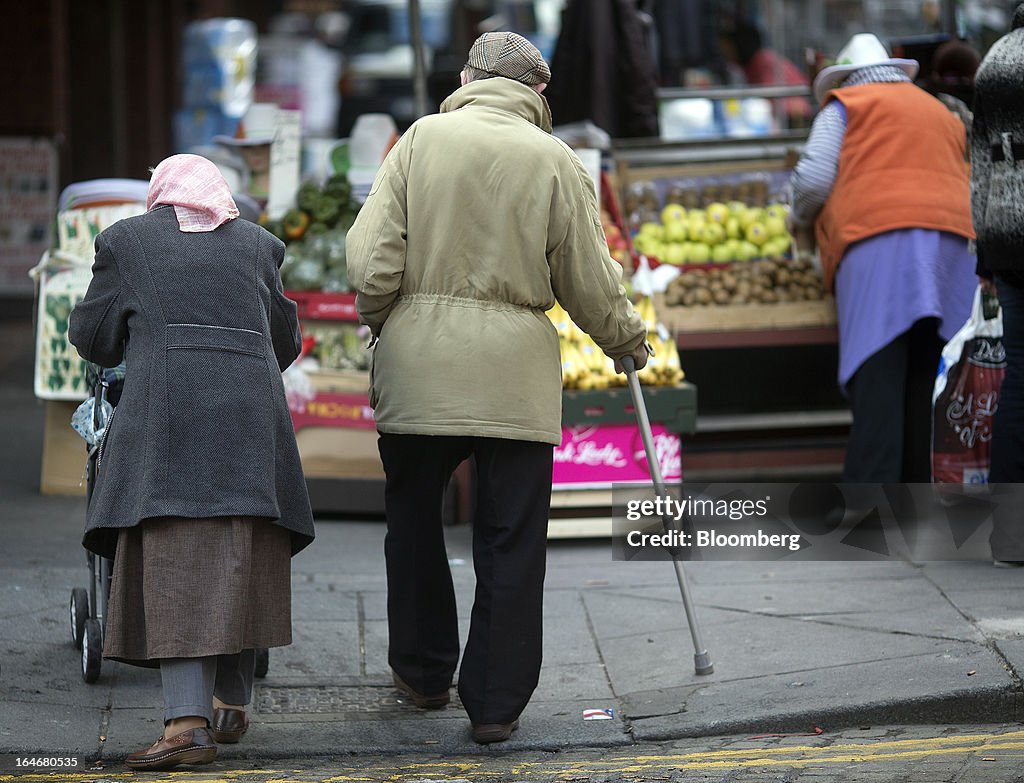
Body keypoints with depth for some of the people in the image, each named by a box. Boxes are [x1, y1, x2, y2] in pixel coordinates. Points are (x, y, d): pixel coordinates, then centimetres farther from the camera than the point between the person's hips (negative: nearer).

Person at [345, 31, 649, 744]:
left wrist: (379, 324, 16)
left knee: (414, 520, 19)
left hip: (418, 364, 1)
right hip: (516, 372, -1)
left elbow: (371, 263, -3)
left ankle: (424, 672, 29)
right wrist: (629, 341, 22)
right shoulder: (556, 162, -1)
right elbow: (591, 286, 3)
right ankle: (496, 702, 8)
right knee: (511, 541, 6)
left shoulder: (421, 139, 1)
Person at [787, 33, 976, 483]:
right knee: (929, 383, 3)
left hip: (878, 241, -5)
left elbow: (813, 179, 2)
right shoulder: (944, 115, 32)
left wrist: (800, 218, 23)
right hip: (954, 240, 5)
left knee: (877, 381, -14)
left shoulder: (845, 106, 14)